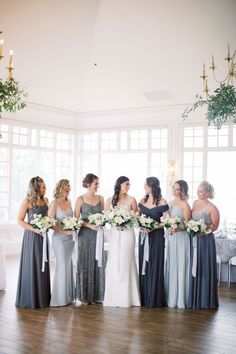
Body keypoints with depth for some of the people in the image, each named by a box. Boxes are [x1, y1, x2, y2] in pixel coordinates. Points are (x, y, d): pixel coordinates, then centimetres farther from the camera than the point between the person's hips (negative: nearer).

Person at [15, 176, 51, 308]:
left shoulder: (45, 200, 7)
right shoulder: (27, 201, -10)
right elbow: (20, 220, -10)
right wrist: (35, 229, -20)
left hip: (43, 235, 6)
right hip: (32, 236, -6)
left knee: (43, 266, 10)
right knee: (32, 266, 1)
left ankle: (42, 297, 20)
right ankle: (30, 298, 13)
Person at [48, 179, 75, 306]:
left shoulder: (69, 202, 10)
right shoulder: (54, 203, -9)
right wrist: (65, 231, -17)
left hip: (70, 238, 6)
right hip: (59, 238, -6)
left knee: (68, 265, 10)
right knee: (62, 266, -3)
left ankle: (67, 295, 19)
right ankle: (59, 298, 8)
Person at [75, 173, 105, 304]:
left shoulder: (100, 198, 8)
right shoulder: (80, 199, -3)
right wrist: (89, 225, -16)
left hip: (98, 234, 4)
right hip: (85, 234, -4)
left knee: (97, 263, 5)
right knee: (85, 264, 2)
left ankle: (95, 295, 14)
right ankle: (84, 295, 11)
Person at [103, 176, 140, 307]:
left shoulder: (131, 200, 2)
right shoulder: (110, 200, 8)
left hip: (127, 233, -2)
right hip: (114, 233, 2)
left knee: (125, 262, -3)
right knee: (113, 263, 1)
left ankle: (126, 297, 4)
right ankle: (114, 297, 10)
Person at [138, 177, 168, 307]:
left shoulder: (162, 202, -7)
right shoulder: (142, 201, 9)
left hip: (156, 236, -5)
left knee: (155, 266, -1)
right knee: (143, 265, 6)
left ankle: (154, 299, 9)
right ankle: (144, 298, 15)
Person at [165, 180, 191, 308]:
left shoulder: (184, 204, -7)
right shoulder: (170, 203, 14)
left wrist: (178, 228, -26)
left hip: (181, 237, -7)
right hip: (170, 237, 7)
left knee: (180, 266, -3)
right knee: (170, 266, 9)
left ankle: (181, 299, 4)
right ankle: (171, 297, 17)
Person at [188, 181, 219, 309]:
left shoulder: (212, 208, -11)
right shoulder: (195, 203, 9)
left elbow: (215, 226, -8)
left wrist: (204, 231, -20)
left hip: (205, 240, -6)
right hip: (193, 240, 7)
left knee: (204, 269, 1)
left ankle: (204, 300, 12)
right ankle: (194, 298, 20)